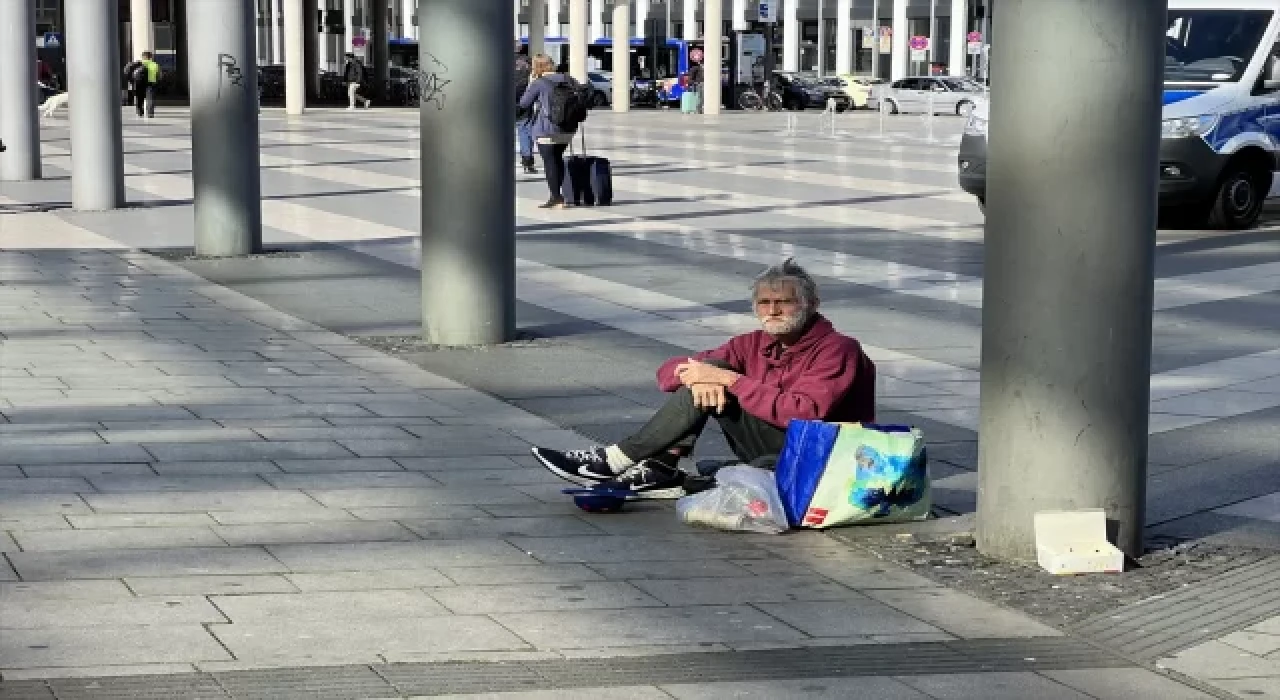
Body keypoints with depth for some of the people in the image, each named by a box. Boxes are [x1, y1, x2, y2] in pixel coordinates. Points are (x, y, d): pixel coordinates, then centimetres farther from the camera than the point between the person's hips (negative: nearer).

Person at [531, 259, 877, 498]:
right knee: (710, 370, -11)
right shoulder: (755, 344, 8)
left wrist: (729, 380, -25)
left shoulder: (837, 350, -11)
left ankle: (614, 463, -25)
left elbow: (803, 414, -28)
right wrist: (699, 377, -21)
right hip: (768, 454, 6)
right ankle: (661, 469, -23)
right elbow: (669, 371, 4)